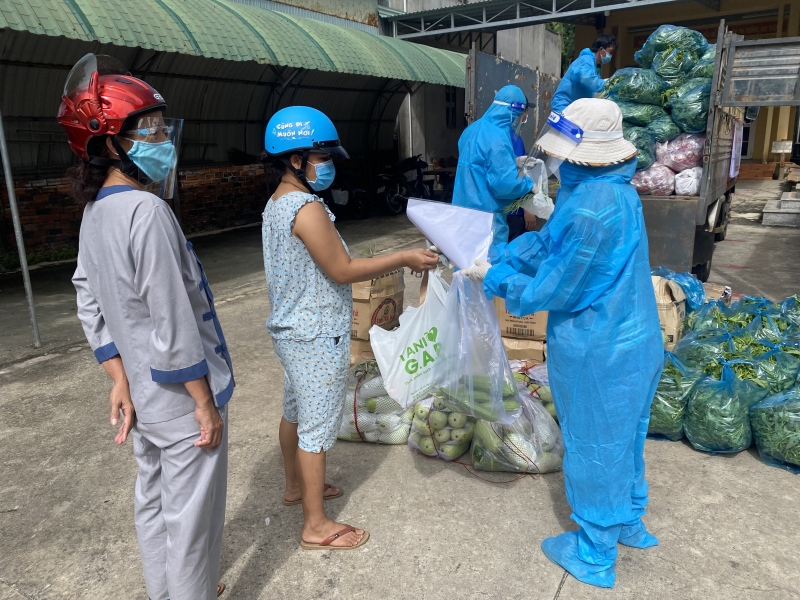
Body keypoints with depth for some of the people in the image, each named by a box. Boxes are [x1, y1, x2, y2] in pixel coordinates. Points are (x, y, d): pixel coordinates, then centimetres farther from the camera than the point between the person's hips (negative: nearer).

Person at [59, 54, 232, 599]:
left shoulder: (95, 212, 4)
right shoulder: (147, 212, -24)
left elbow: (91, 305, 9)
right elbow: (174, 327, -25)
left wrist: (121, 382, 12)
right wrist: (206, 403, -16)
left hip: (143, 397, 9)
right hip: (182, 401, -9)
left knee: (153, 503, 24)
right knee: (192, 517, 9)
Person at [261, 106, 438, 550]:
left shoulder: (277, 204, 9)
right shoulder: (308, 209, -23)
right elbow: (342, 270, -22)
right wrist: (405, 259, -16)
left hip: (290, 330, 10)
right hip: (316, 339, -10)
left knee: (295, 412, 23)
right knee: (318, 427, 1)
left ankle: (295, 486, 44)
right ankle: (316, 526, 16)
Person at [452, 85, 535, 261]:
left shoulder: (473, 129, 11)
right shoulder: (498, 139, -19)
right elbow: (505, 184, -24)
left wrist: (513, 162, 24)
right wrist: (529, 183, -5)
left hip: (464, 210, 10)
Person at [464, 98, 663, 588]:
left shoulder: (592, 208, -30)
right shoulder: (616, 190, 3)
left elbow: (556, 290, -21)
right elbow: (548, 242, 6)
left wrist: (494, 280, -9)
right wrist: (498, 263, -1)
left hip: (598, 354, -9)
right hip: (636, 341, 9)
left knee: (594, 447, 10)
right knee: (624, 437, 26)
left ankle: (594, 555, 31)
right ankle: (629, 522, 48)